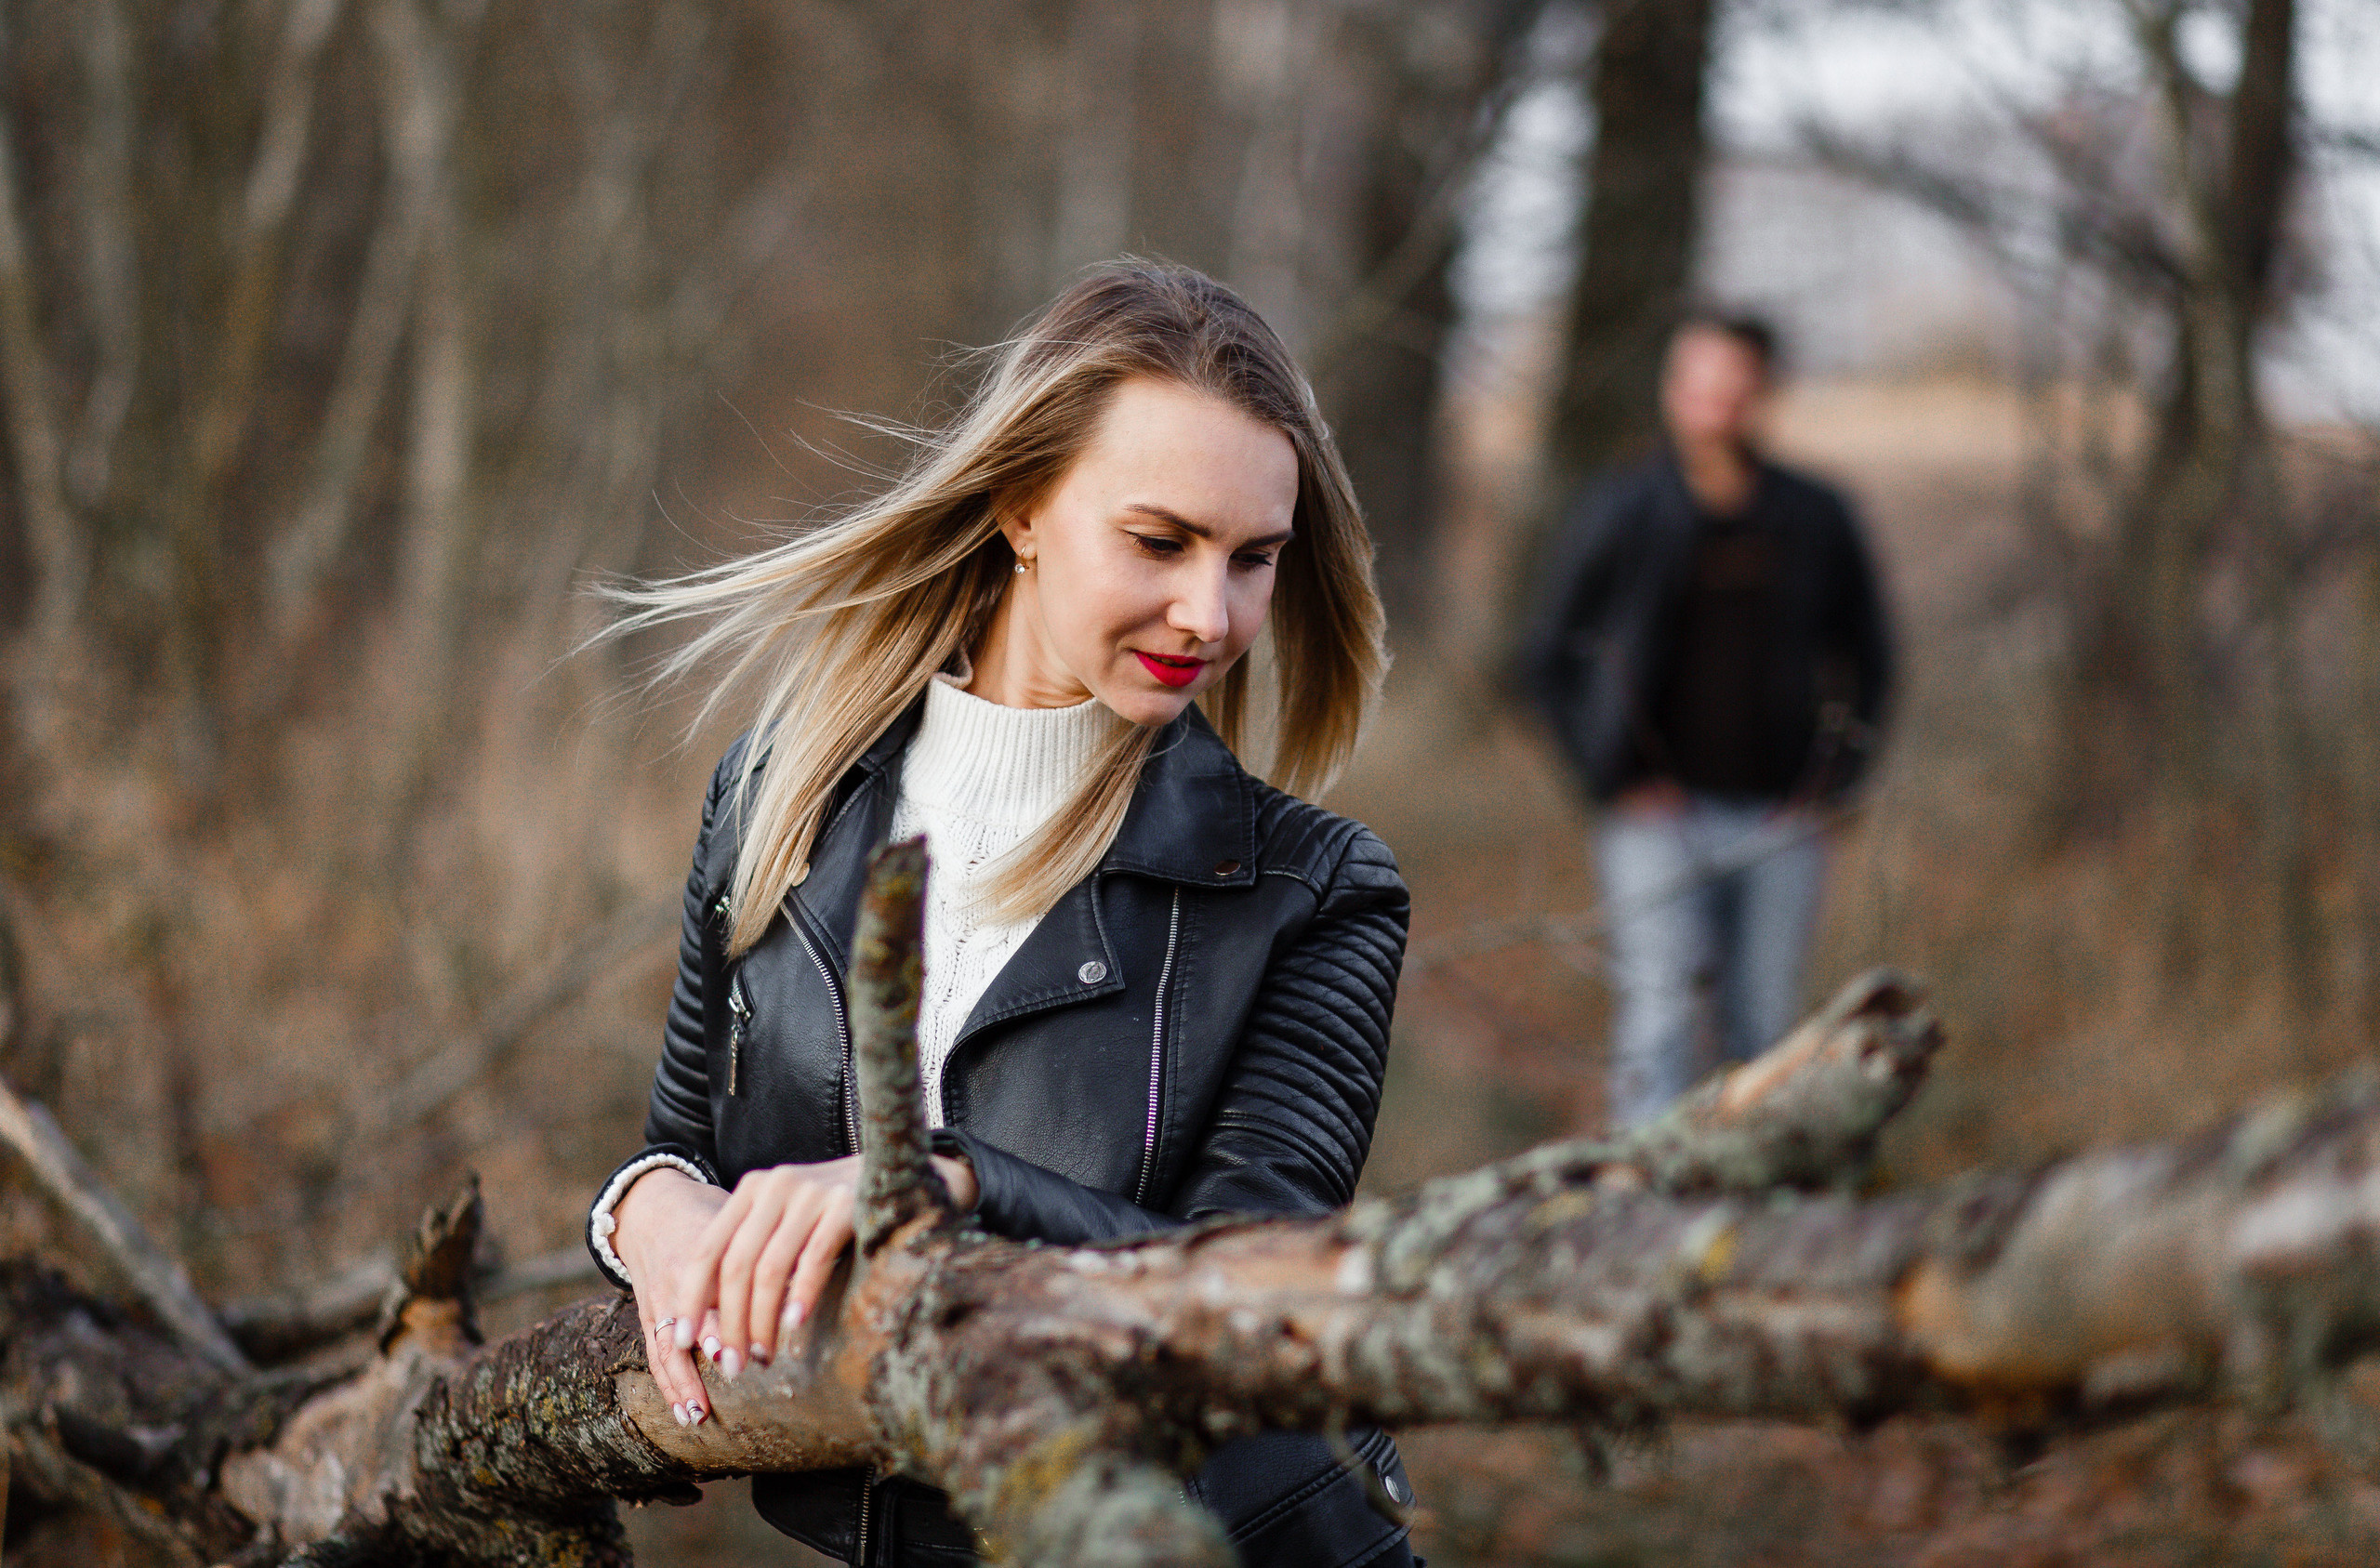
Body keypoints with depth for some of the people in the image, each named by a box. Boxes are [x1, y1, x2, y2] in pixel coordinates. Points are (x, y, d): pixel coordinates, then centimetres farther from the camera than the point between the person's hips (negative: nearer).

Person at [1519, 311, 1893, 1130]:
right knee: (1658, 1021, -12)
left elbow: (1867, 657, 18)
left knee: (1764, 1029, 6)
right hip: (1658, 816, -3)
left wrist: (1831, 778, 6)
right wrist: (1617, 779, -3)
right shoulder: (1618, 513, 0)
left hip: (1778, 823, 3)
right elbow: (1548, 658, 5)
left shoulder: (1816, 520, 7)